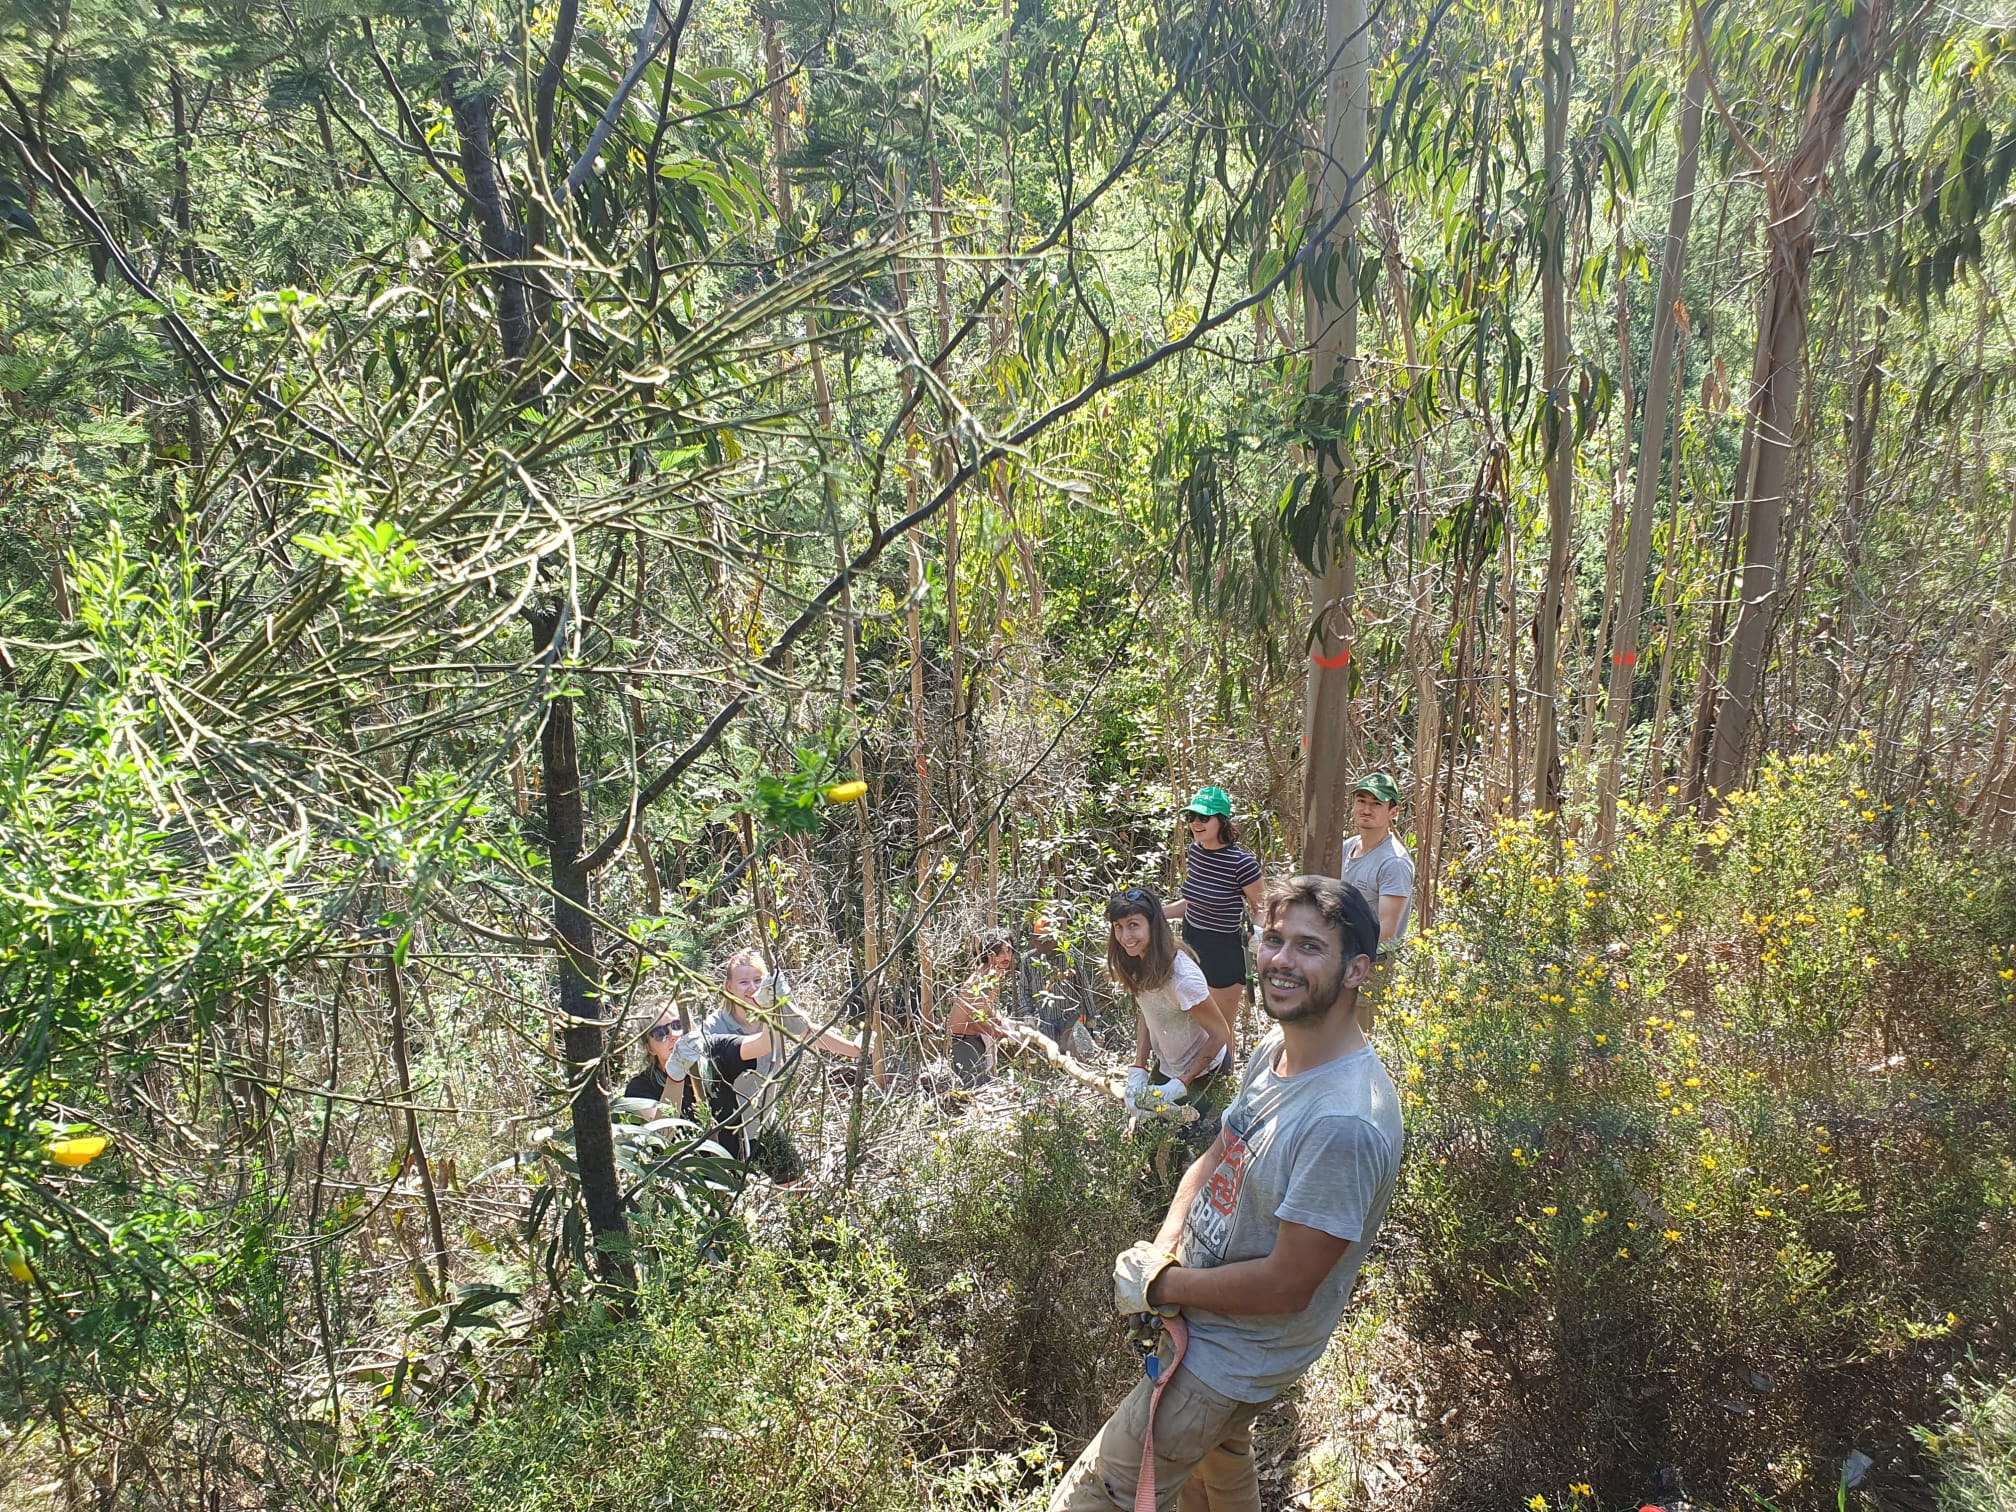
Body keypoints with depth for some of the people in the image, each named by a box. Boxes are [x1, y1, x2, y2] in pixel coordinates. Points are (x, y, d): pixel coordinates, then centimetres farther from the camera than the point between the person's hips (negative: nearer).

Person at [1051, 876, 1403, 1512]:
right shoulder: (1274, 1049, -6)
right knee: (1215, 1458, 33)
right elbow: (1218, 1156, 7)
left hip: (1232, 1359, -8)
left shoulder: (1345, 1121, -35)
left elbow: (1285, 1287, -30)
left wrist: (1161, 1285, -17)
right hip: (1196, 1316, 8)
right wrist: (1163, 1251, -10)